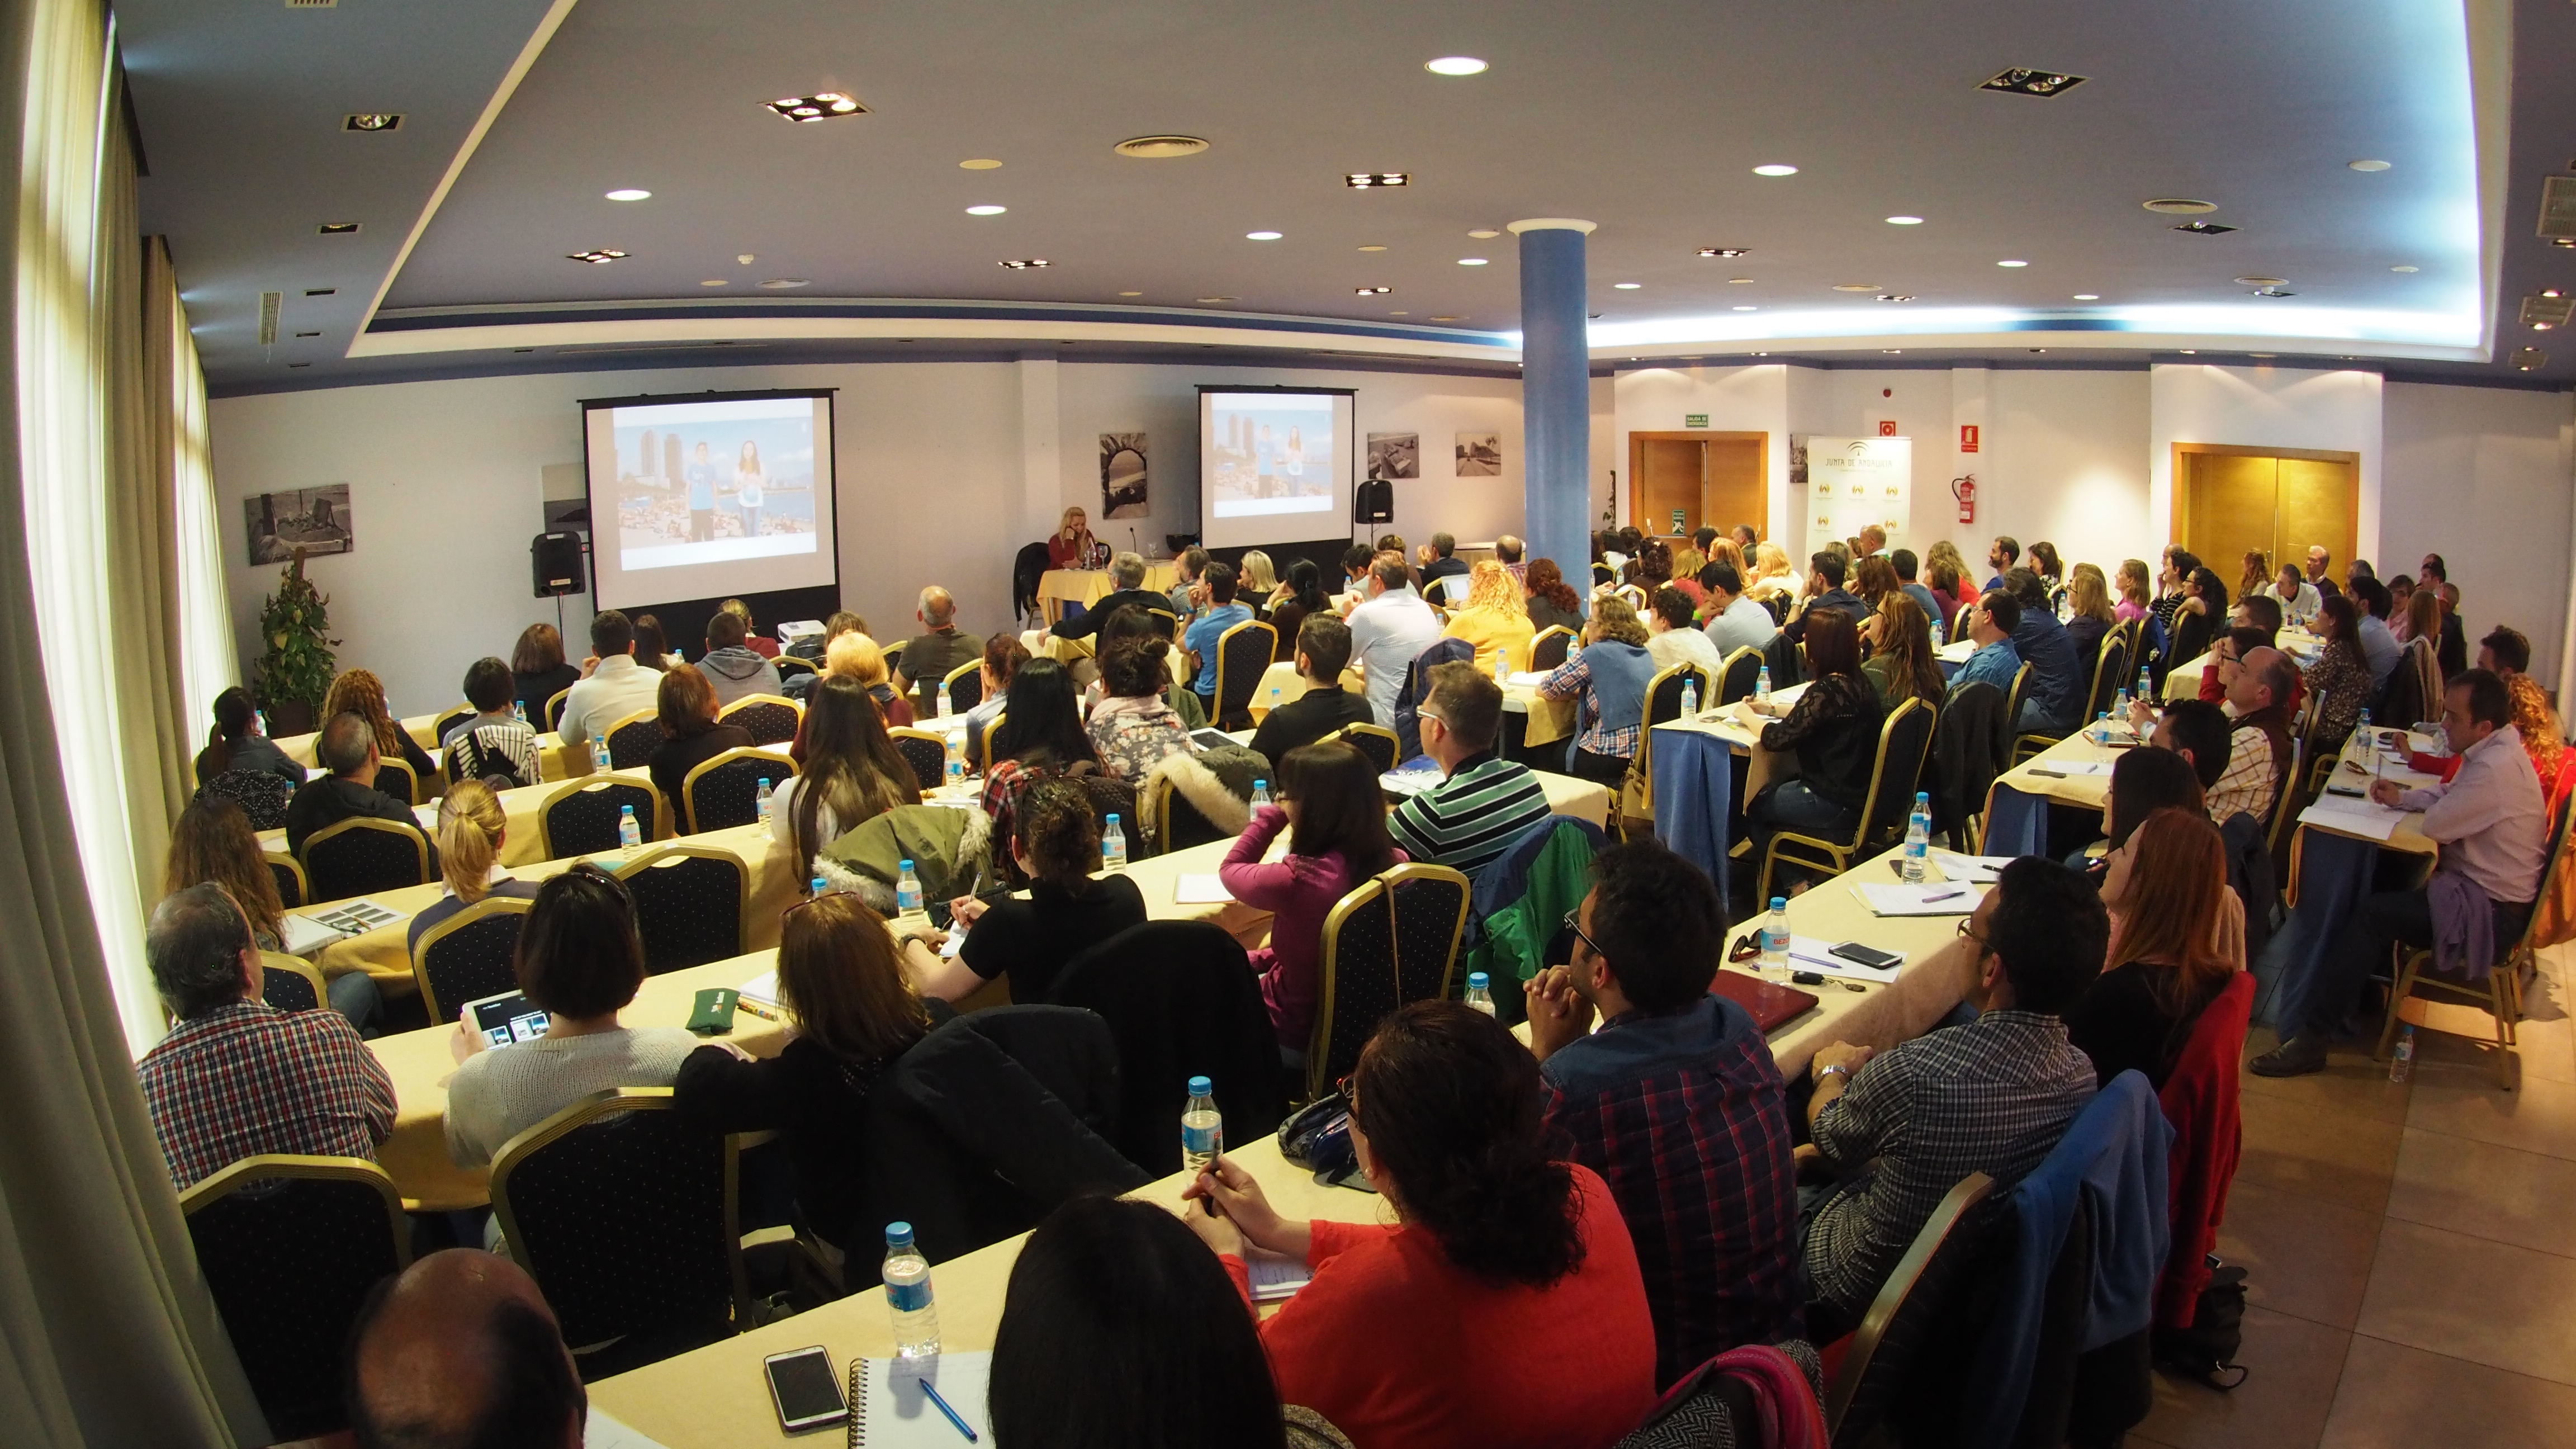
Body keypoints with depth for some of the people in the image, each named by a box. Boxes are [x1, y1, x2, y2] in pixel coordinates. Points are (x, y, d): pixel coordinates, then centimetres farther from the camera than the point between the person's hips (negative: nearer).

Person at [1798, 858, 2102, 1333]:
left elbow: (1828, 1142, -15)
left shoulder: (1910, 1075, -40)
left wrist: (1832, 1072, 7)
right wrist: (1867, 1076, 11)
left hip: (1871, 1295, -6)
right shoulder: (2081, 1074, -21)